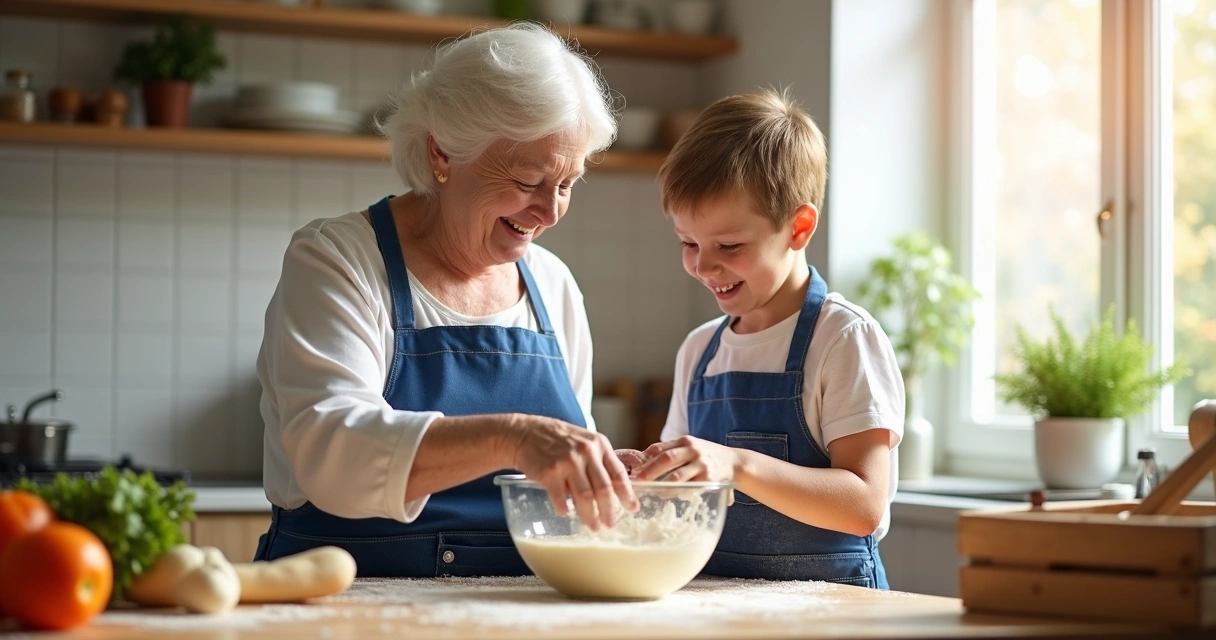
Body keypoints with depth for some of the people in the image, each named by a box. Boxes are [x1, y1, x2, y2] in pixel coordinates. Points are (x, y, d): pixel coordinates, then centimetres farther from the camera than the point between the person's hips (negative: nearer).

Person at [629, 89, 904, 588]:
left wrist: (736, 464, -23)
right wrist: (652, 476, 1)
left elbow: (864, 505, -13)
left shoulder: (845, 338, -4)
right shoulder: (699, 350, 15)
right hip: (714, 604, 5)